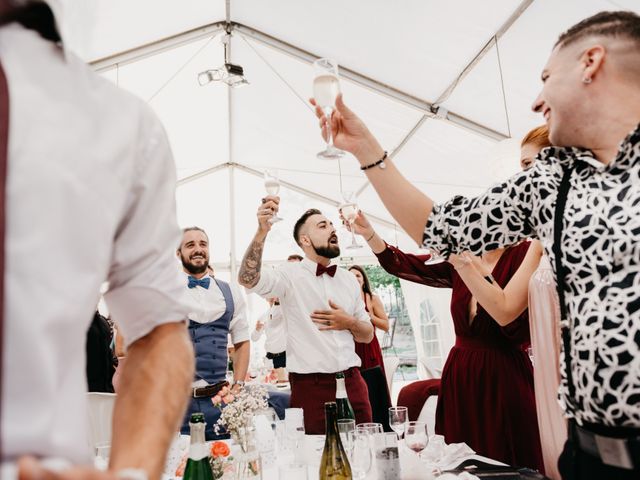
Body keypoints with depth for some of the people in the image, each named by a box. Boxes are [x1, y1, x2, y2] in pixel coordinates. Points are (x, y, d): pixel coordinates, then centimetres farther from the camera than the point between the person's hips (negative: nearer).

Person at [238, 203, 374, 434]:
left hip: (352, 383, 5)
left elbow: (368, 334, 18)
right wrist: (262, 231, -33)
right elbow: (247, 279, -22)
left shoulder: (349, 279, 13)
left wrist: (349, 323, -4)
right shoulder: (291, 274, -3)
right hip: (310, 386, -5)